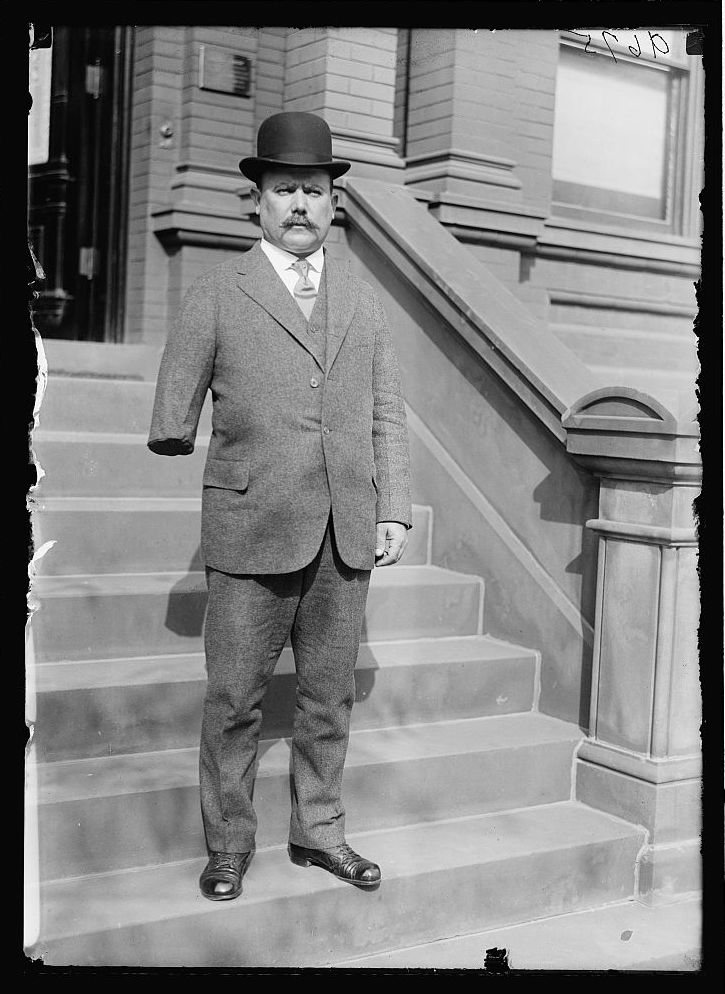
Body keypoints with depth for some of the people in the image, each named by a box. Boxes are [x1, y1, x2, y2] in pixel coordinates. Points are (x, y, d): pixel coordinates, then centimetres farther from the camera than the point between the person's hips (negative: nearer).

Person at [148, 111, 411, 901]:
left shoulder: (362, 302, 14)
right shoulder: (216, 296, 2)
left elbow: (386, 416, 11)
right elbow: (171, 423, 6)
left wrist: (395, 511, 5)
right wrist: (176, 436, -11)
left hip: (347, 535, 4)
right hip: (252, 532, -3)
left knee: (329, 692, 12)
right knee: (234, 697, 3)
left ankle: (318, 831, 27)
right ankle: (228, 843, 20)